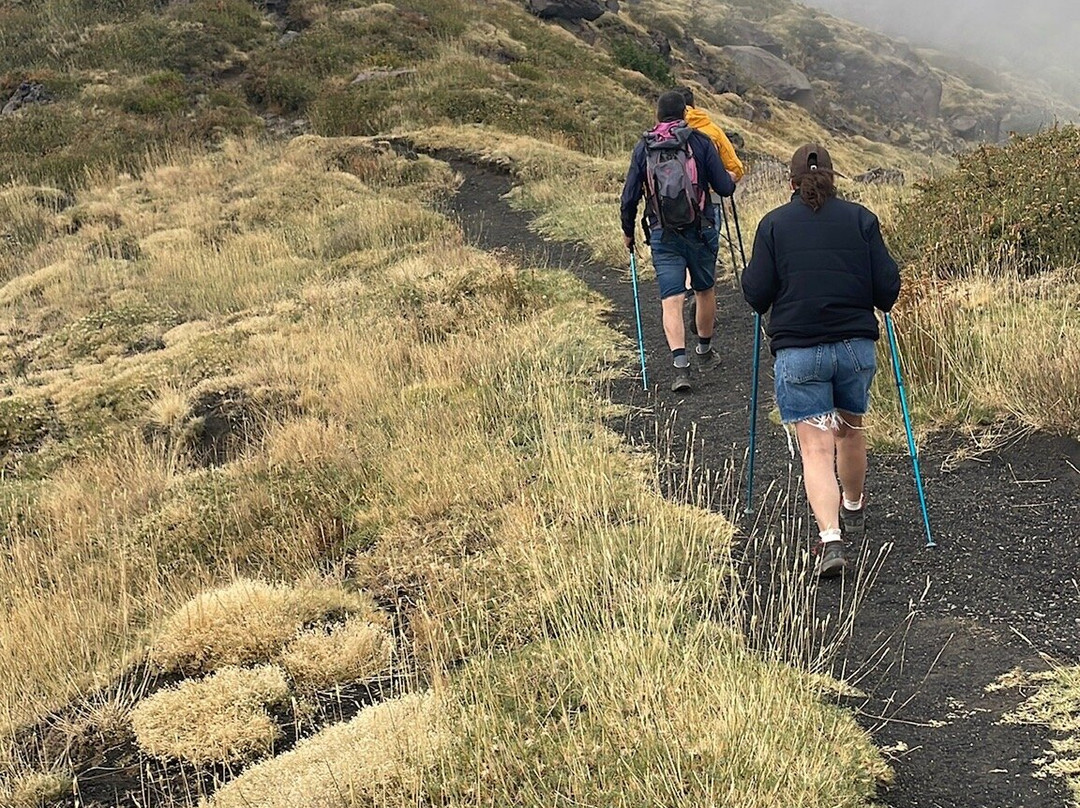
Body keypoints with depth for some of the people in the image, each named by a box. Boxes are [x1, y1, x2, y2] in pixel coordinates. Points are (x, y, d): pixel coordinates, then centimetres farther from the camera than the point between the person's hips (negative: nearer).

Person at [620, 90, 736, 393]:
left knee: (671, 300, -3)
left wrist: (628, 232, 16)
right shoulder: (700, 142, -2)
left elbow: (629, 197, 1)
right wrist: (731, 179, 19)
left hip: (662, 234, 0)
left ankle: (680, 365, -18)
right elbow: (725, 188, -4)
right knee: (705, 290, 20)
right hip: (700, 231, 0)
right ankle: (704, 351, 36)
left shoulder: (643, 147, 1)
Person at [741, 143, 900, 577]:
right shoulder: (861, 219, 2)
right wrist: (869, 304, 20)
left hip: (796, 351, -2)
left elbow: (756, 293, -5)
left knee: (815, 447, -2)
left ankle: (831, 539, -17)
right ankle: (853, 513, 44)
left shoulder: (773, 224, -1)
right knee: (851, 430, 23)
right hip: (856, 346, 2)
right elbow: (888, 287, -1)